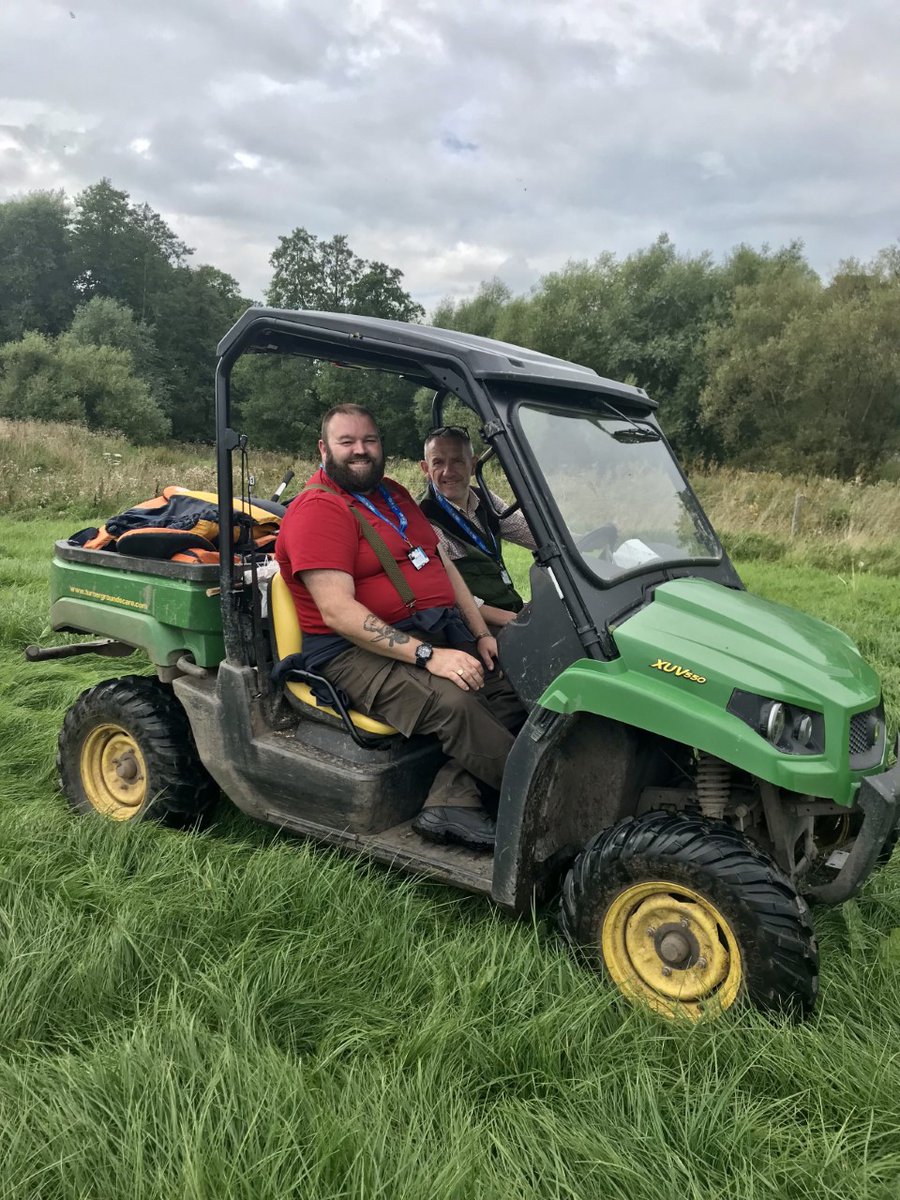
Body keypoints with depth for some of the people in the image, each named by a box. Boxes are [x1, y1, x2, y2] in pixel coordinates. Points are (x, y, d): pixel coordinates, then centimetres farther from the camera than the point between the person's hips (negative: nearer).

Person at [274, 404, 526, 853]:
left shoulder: (393, 494, 19)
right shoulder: (317, 510, -9)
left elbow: (444, 564, 21)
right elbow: (338, 612, -19)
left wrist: (482, 634, 8)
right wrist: (427, 655, -24)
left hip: (439, 635, 8)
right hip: (358, 652, -8)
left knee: (512, 687, -14)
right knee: (451, 703, -31)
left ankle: (450, 801, -19)